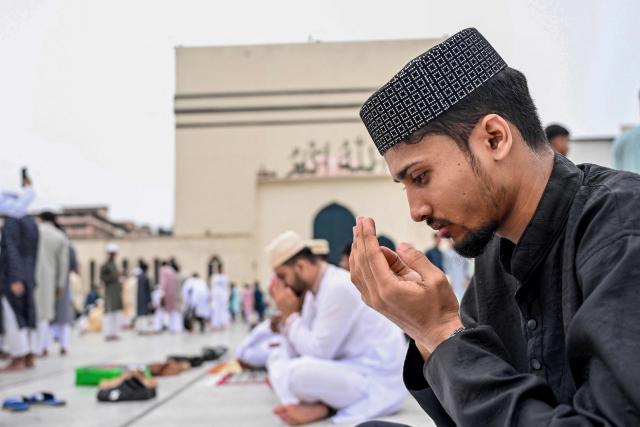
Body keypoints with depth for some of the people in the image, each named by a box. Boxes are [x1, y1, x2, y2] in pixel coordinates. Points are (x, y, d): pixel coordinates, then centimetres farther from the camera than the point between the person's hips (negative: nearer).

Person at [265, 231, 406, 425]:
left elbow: (318, 352, -21)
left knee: (296, 373, -34)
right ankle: (303, 405, -10)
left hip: (376, 380, -11)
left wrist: (291, 315, -10)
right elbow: (299, 351, 9)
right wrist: (287, 315, -5)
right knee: (278, 356, 14)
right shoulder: (315, 289, 8)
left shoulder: (339, 288, -21)